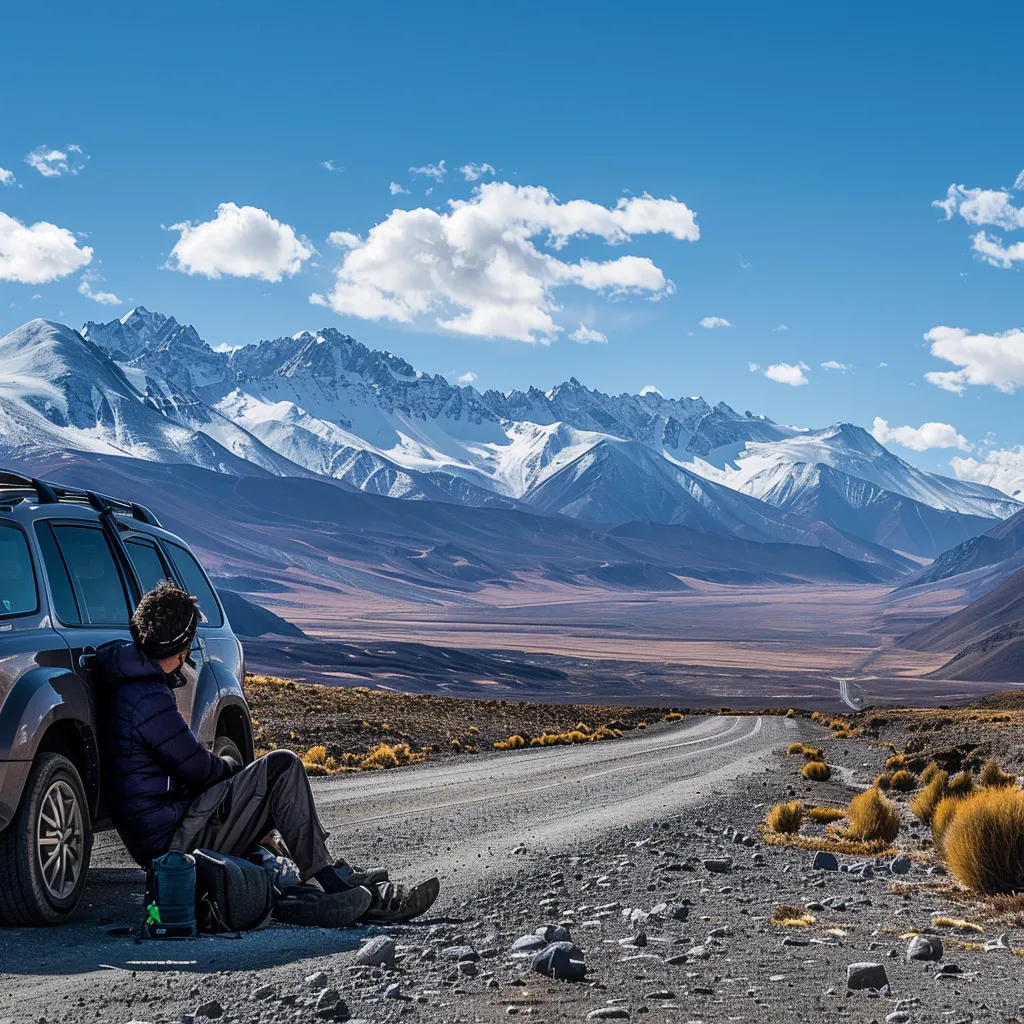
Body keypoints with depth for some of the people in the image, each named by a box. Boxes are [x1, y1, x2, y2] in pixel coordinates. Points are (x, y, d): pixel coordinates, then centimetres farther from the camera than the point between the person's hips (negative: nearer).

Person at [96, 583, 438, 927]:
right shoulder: (150, 700, -22)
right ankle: (332, 882, -8)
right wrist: (235, 769, 7)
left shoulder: (127, 686, 12)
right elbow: (201, 769, -13)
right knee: (282, 768, -13)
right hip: (172, 840, -11)